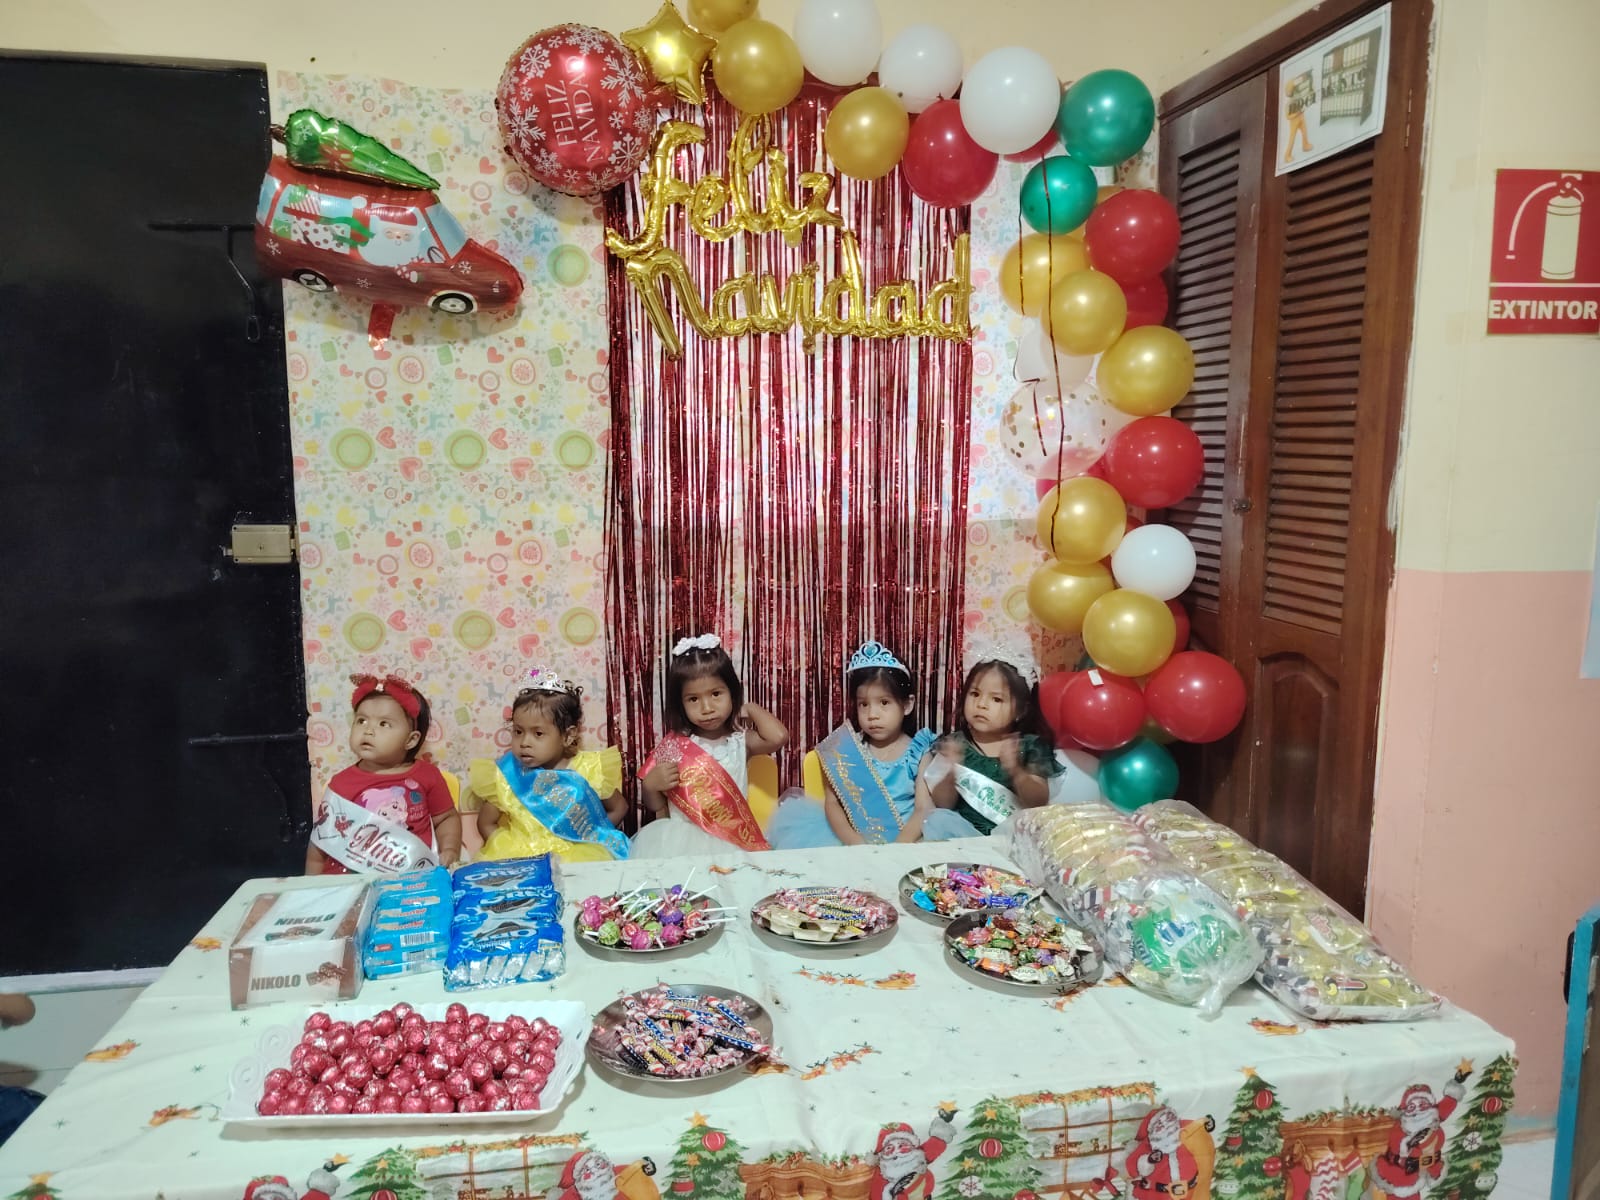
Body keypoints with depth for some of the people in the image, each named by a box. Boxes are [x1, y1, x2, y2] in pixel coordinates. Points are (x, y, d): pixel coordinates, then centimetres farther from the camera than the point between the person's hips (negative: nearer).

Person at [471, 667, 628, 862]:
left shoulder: (590, 771, -6)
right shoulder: (506, 775, -3)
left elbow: (617, 809, 8)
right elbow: (486, 824, 7)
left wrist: (586, 840, -3)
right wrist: (511, 853, -8)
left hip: (579, 853, -2)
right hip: (519, 855, 2)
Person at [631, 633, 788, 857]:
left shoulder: (741, 741, 2)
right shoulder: (673, 746, 4)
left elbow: (778, 737, -20)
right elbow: (656, 807, 12)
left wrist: (751, 709, -2)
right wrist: (650, 786, -12)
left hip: (728, 840, -2)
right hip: (679, 837, 2)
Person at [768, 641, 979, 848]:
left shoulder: (920, 752, 0)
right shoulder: (846, 749, 4)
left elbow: (924, 809, -8)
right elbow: (832, 803, 0)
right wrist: (854, 842, -18)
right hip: (853, 843, 2)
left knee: (943, 823, -30)